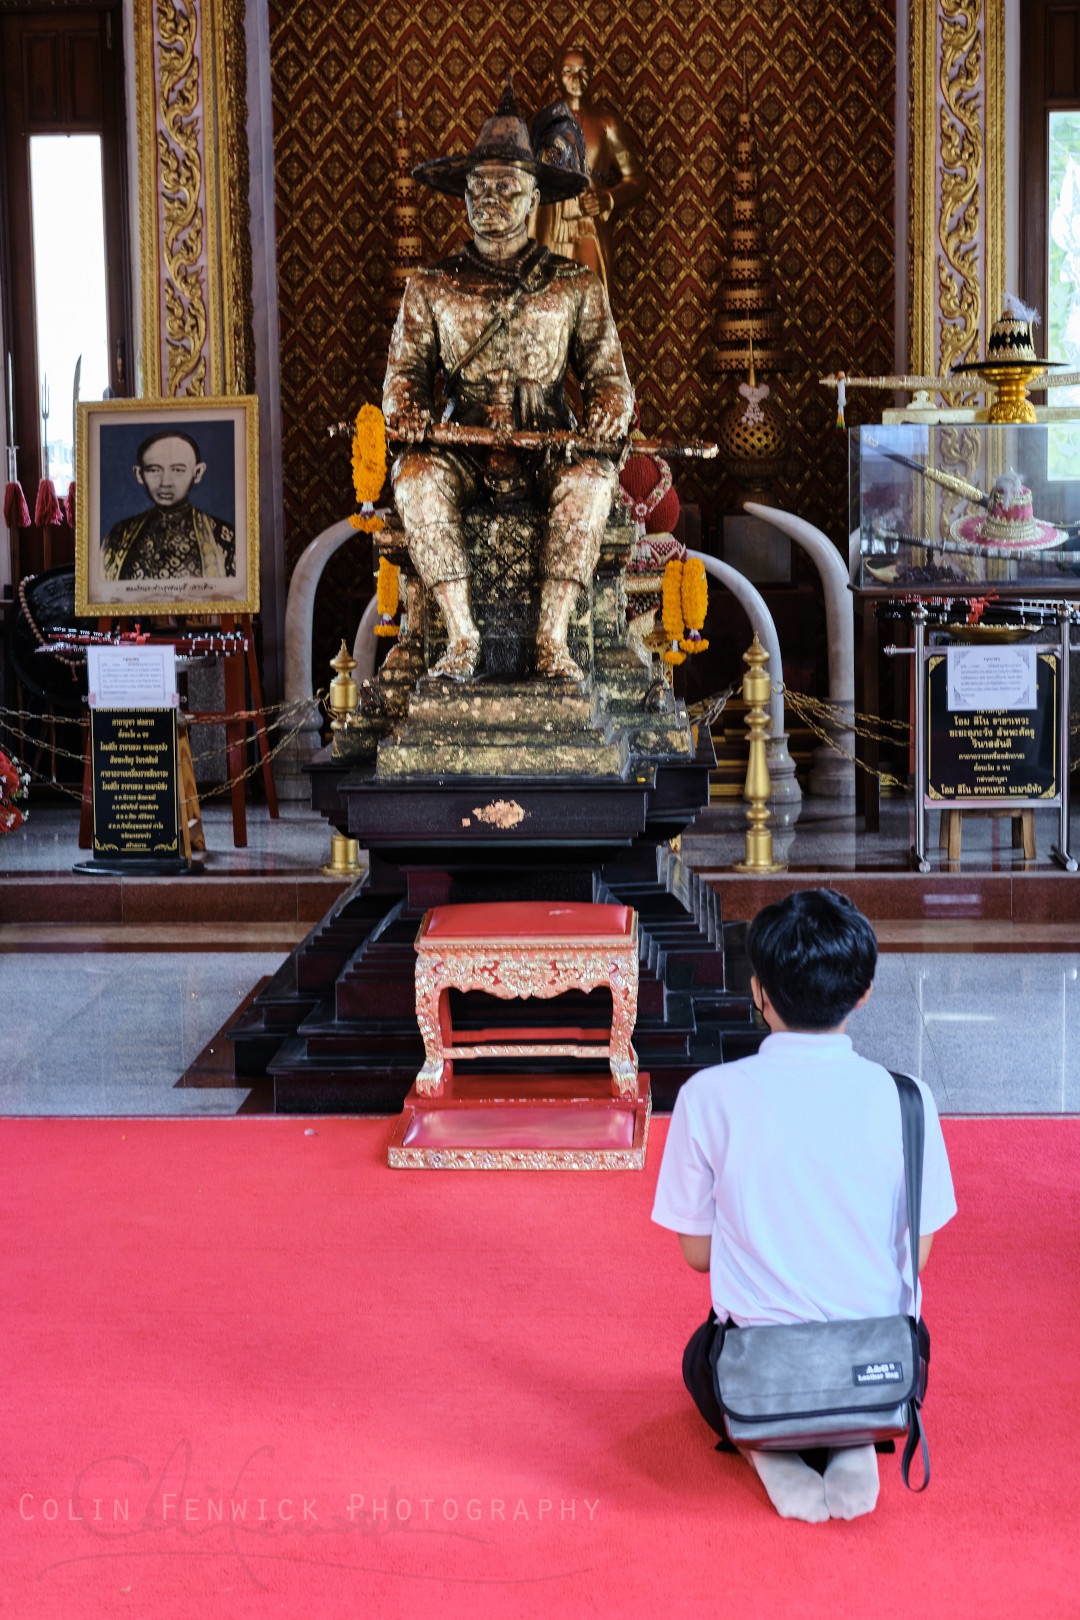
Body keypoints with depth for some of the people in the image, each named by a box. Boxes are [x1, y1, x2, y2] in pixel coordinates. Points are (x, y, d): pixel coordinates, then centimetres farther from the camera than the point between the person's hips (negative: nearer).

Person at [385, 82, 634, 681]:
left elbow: (607, 370, 7)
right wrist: (406, 406, -15)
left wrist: (609, 404, -17)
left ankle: (553, 640, -33)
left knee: (590, 475, -35)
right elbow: (406, 367, 9)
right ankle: (461, 636, -31)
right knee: (416, 473, -33)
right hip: (464, 453, 1)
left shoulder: (574, 286, 9)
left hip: (548, 453, -1)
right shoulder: (432, 287, 11)